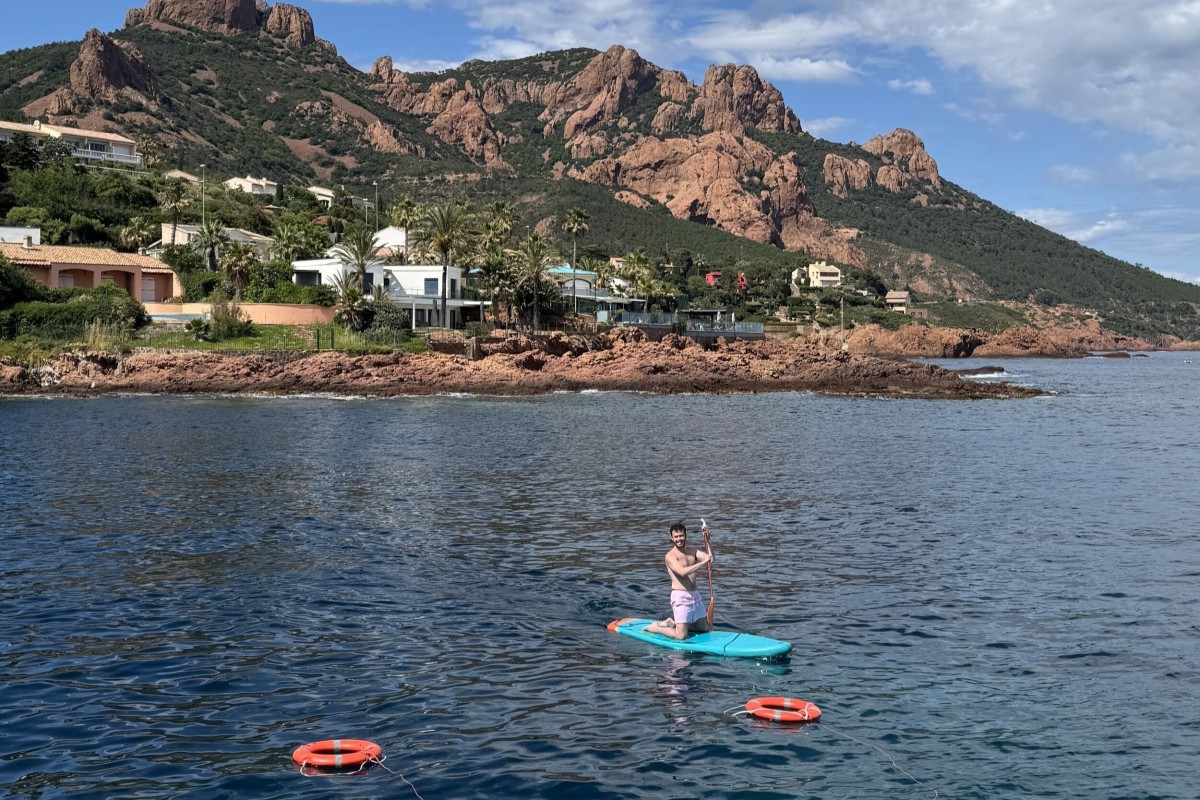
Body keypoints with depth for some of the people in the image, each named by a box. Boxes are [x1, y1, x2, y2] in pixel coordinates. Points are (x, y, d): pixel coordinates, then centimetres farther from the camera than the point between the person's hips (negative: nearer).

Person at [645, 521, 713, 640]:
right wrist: (703, 562, -28)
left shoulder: (692, 551, 12)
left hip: (695, 595, 8)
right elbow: (683, 572, -26)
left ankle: (673, 623, 26)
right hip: (680, 596, -7)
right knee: (681, 636, -13)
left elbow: (710, 557, 0)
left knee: (706, 629, 16)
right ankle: (654, 628, 12)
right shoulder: (670, 555, -11)